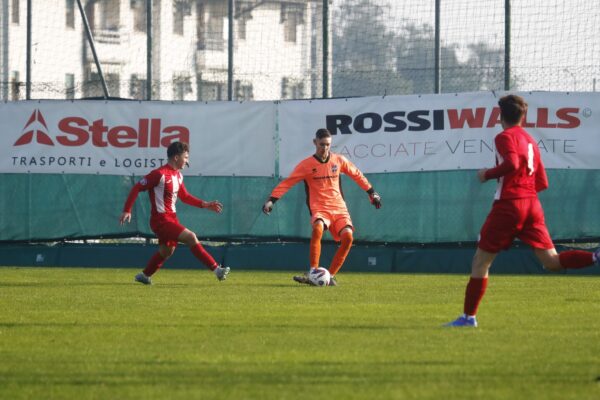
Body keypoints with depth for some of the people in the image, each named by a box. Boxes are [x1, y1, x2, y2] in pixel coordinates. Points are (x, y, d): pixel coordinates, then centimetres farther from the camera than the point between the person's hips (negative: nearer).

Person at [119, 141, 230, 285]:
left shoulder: (178, 176, 11)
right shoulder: (160, 174, -16)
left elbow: (185, 197, 22)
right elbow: (137, 188, -14)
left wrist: (205, 205, 12)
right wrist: (127, 210, -18)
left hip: (171, 218, 10)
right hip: (161, 219, -10)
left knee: (166, 251, 20)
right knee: (191, 237, -18)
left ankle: (144, 276, 36)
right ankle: (217, 270, -20)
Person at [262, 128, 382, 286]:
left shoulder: (339, 160, 7)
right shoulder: (306, 165, -1)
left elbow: (357, 175, 21)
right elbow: (287, 183, -4)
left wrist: (372, 193, 24)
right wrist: (271, 200, -14)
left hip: (339, 208, 3)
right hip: (319, 209, -3)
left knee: (347, 236, -21)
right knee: (318, 228, -35)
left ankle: (331, 275, -9)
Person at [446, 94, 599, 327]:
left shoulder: (505, 137, -4)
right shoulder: (530, 141, 18)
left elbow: (512, 164, -23)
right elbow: (542, 183, 16)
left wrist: (487, 174, -8)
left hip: (508, 205, -7)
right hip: (532, 204, 7)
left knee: (480, 262, 4)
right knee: (552, 262, 0)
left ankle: (469, 315, 6)